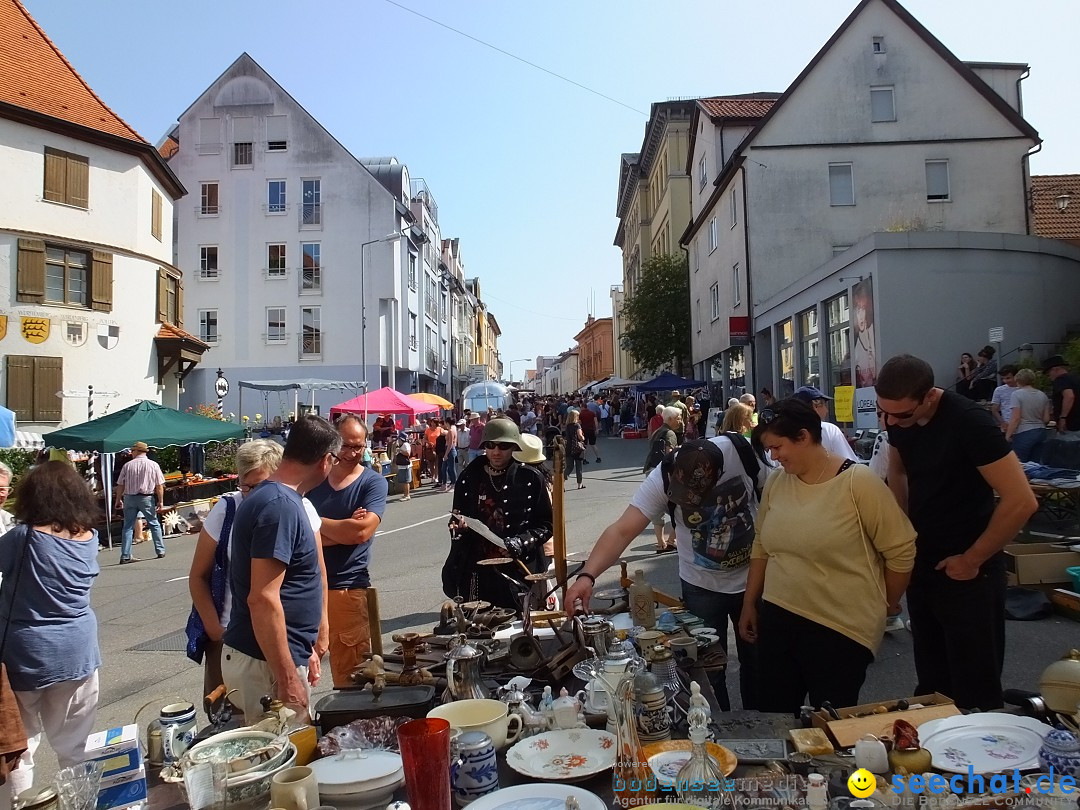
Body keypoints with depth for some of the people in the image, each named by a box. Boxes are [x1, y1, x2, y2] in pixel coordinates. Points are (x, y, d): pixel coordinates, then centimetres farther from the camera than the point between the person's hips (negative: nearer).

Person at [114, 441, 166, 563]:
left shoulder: (128, 465, 1)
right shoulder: (153, 465, -2)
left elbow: (120, 485, 3)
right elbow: (159, 485, -5)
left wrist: (118, 500, 14)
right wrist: (160, 501, -1)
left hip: (130, 498, 1)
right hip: (147, 498, -1)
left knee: (128, 527, 6)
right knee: (154, 524, 13)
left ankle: (125, 556, 4)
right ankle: (160, 551, 15)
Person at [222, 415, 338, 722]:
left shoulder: (273, 497, 10)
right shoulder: (281, 506, -21)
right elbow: (262, 599, -26)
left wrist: (306, 651, 23)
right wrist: (287, 680, -22)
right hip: (266, 663, -10)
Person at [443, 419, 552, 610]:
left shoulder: (531, 479, -1)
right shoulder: (470, 478, 7)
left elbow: (546, 524, 2)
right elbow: (456, 520, 15)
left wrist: (521, 542, -12)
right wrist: (458, 525, -6)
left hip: (519, 571, -2)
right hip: (478, 571, 2)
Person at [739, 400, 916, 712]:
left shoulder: (859, 483, -15)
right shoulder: (776, 482, 2)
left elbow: (901, 550, -9)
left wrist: (888, 604, 4)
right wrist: (749, 603, 15)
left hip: (841, 628, -5)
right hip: (777, 618, 5)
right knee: (772, 717, 13)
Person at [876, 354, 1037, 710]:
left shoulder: (969, 422, -25)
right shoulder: (898, 417, -4)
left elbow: (1021, 501, -26)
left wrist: (972, 560, -17)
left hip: (964, 569, -6)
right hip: (922, 560, 7)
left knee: (973, 684, 6)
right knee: (930, 674, 21)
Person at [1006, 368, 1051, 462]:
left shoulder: (1017, 394, -9)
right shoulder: (1043, 395, 9)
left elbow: (1016, 418, -14)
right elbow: (1046, 419, 10)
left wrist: (1008, 435, -7)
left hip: (1024, 433, -6)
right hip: (1041, 432, 6)